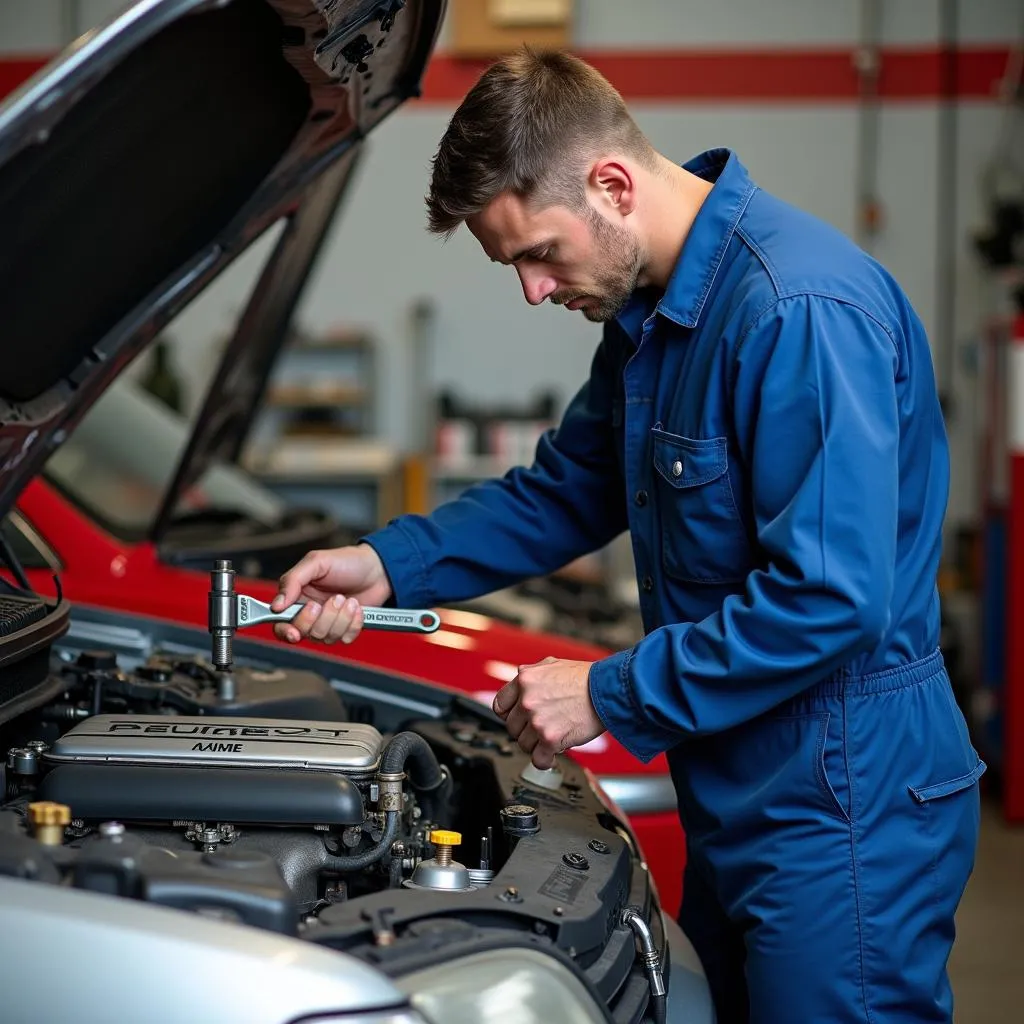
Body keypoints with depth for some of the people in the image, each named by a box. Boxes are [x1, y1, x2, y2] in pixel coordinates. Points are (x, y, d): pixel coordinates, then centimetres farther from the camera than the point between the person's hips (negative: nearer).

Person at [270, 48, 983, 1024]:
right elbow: (567, 491, 20)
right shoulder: (649, 306, 8)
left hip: (840, 806, -10)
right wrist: (390, 564, 8)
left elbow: (831, 596, -28)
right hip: (734, 794, 10)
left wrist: (612, 695, -20)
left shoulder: (801, 310, -24)